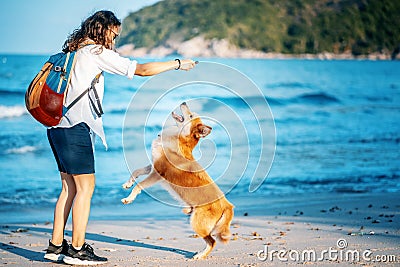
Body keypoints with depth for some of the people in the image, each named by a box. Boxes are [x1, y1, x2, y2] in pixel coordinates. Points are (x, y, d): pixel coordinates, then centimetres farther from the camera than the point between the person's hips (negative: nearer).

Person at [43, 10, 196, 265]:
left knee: (70, 187, 12)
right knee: (86, 187, -3)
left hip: (57, 126, 9)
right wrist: (177, 63, 2)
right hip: (75, 127, -9)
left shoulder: (73, 51, 18)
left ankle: (56, 246, 14)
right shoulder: (97, 52, -7)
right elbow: (141, 70, -7)